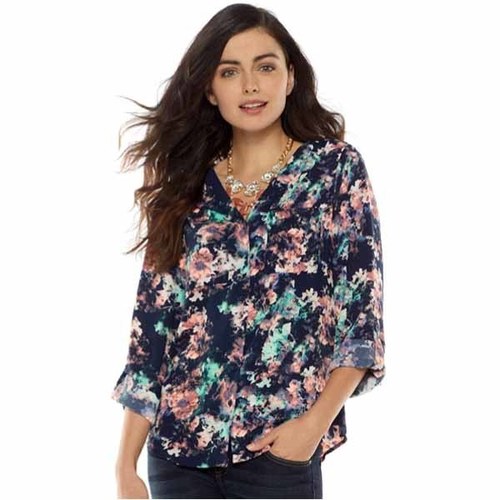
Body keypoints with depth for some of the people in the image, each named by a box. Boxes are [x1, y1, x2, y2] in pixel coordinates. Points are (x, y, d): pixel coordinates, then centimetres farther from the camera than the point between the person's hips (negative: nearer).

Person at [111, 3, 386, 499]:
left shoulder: (336, 169, 0)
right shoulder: (185, 186, 6)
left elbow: (362, 310, -4)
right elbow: (153, 322, 4)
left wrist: (314, 424, -15)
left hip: (278, 451, -3)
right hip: (177, 448, 3)